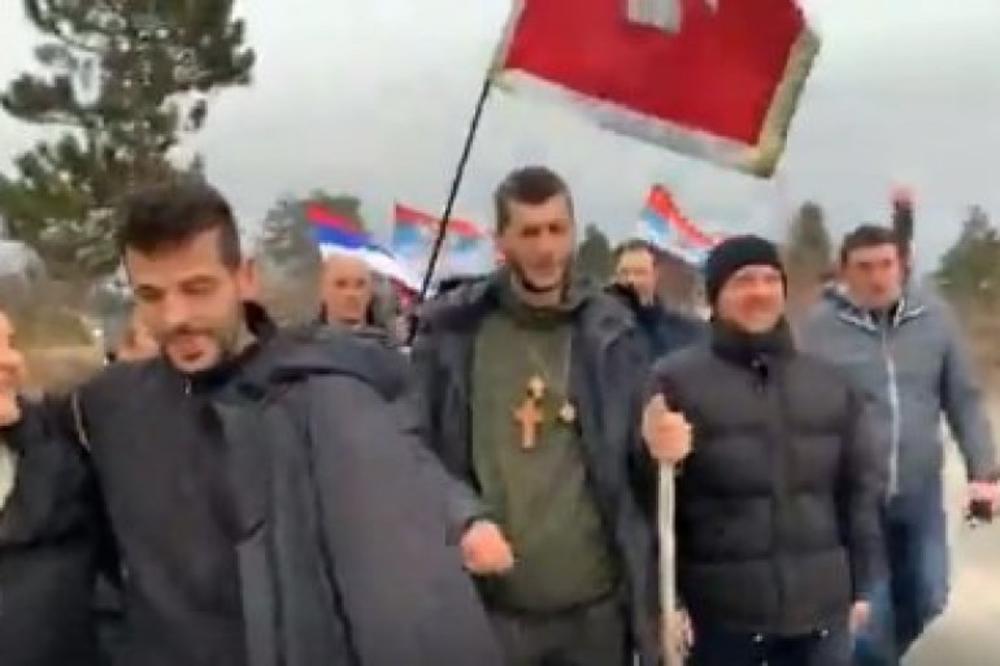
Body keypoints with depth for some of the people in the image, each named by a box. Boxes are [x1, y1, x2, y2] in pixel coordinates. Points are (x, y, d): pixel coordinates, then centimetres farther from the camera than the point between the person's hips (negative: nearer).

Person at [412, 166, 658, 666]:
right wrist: (464, 520, -18)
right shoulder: (451, 330, -2)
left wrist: (659, 448, -10)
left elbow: (634, 461, 10)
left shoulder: (609, 331, 4)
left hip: (596, 604, 2)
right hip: (490, 606, -2)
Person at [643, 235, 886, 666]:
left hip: (819, 607, 4)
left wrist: (862, 585, 10)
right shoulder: (676, 380, -7)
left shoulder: (831, 384, 7)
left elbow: (862, 486, 11)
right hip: (719, 612, -4)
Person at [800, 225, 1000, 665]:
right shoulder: (821, 326, -8)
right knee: (867, 611, 2)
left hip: (920, 492, 4)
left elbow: (964, 400, 5)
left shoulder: (934, 317, 0)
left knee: (926, 598, 16)